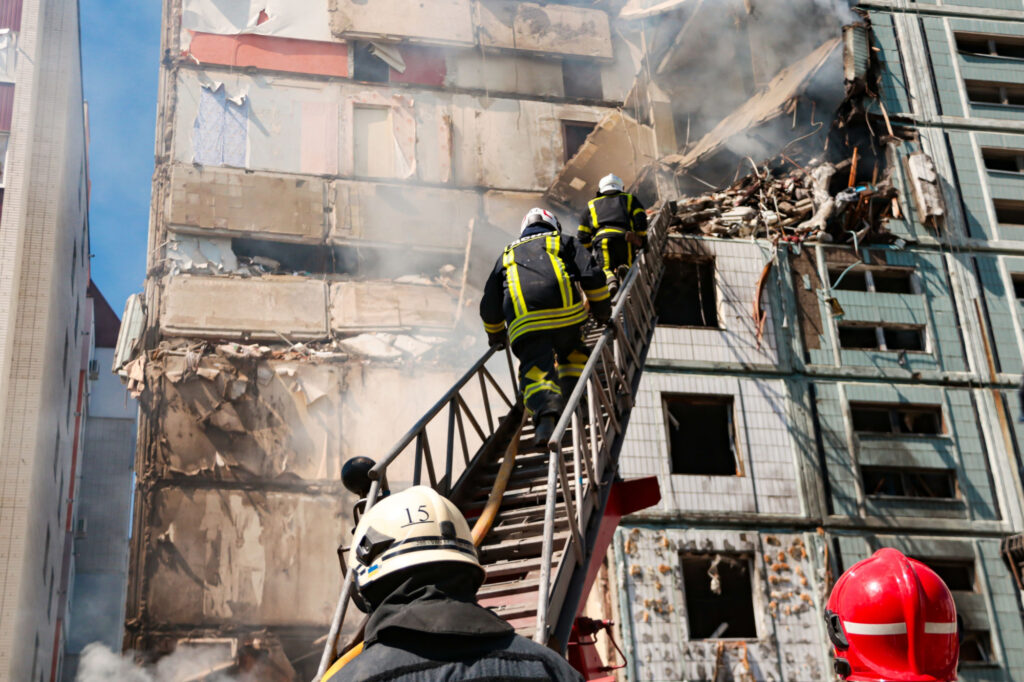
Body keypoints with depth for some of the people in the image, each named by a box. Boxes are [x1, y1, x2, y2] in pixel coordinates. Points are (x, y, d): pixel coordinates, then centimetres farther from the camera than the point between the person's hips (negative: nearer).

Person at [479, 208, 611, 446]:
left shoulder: (507, 255, 33)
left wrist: (496, 336, 49)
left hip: (524, 323, 0)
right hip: (566, 311, 0)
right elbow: (592, 275, 11)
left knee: (535, 368, -6)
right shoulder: (564, 242, 27)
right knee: (572, 354, 26)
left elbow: (489, 305, 34)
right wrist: (603, 313, 21)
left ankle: (545, 412, -32)